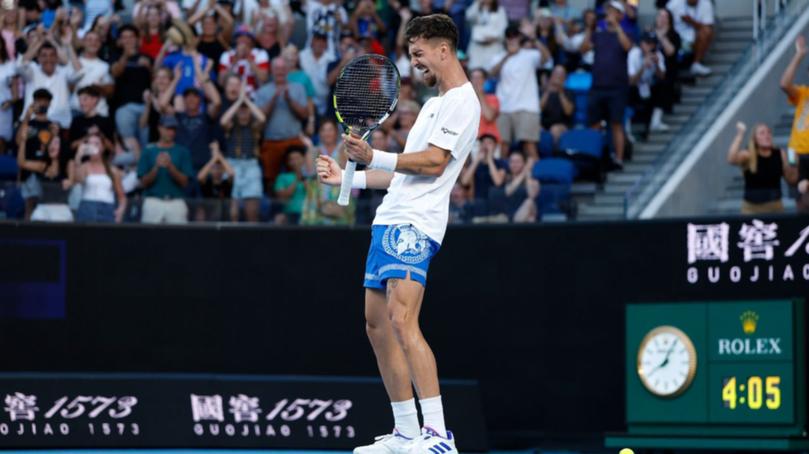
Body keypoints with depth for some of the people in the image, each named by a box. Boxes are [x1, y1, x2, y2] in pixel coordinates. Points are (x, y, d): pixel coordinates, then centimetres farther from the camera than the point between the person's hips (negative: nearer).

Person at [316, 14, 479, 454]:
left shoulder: (461, 101, -6)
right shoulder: (434, 103, 26)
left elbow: (433, 163, -17)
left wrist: (374, 157, -20)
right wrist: (347, 177, 30)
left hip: (413, 225, -11)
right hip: (389, 220, 11)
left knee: (402, 320, -23)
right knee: (377, 324, 9)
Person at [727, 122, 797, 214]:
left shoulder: (780, 154, 3)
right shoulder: (748, 155, -6)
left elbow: (792, 179, 8)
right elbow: (732, 159, -28)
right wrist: (740, 134, -28)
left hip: (775, 206, 3)